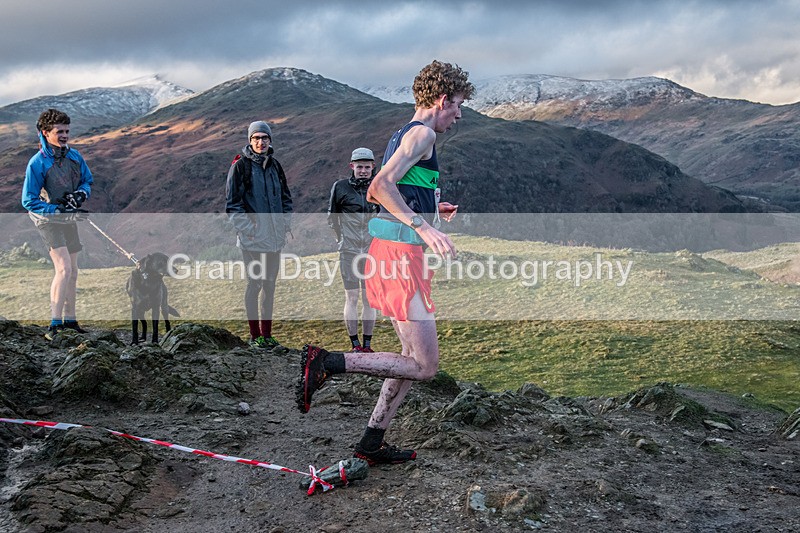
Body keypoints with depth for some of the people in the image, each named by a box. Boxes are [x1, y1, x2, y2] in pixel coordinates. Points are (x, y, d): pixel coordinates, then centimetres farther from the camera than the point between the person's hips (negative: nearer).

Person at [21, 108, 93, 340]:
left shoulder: (74, 156, -2)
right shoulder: (37, 163, -18)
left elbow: (87, 180, 13)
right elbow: (29, 201, -17)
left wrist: (81, 194, -10)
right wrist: (60, 211, -23)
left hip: (69, 218, 6)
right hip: (48, 218, -6)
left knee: (73, 271, 12)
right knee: (64, 268, -19)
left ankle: (69, 318, 26)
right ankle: (55, 323, -13)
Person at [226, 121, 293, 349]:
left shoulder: (275, 165, 12)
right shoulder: (240, 165, -6)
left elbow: (286, 197, 20)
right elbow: (232, 203, -8)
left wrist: (285, 223, 9)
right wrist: (247, 228, -14)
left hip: (274, 236, 6)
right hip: (253, 237, -6)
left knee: (270, 284, 11)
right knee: (255, 283, -2)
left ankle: (267, 333, 20)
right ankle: (254, 335, 8)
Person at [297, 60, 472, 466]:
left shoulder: (402, 135, 22)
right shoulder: (422, 133, -8)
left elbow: (373, 195, 30)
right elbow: (380, 186, -21)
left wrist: (429, 209, 31)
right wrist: (423, 226, -26)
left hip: (385, 251, 10)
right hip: (400, 253, -10)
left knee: (415, 356, 16)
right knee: (424, 366, -8)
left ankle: (372, 443, 20)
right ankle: (326, 363, -10)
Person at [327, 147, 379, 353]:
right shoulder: (341, 187, -2)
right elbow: (332, 216, 10)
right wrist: (341, 238, 10)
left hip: (372, 250, 2)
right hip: (349, 250, -2)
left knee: (369, 299, 4)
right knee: (352, 298, 0)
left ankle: (367, 344, 12)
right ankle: (355, 344, 8)